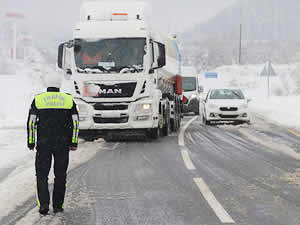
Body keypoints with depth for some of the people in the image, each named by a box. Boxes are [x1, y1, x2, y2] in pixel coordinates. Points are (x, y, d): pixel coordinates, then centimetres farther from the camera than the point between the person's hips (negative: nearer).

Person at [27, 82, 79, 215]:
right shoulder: (68, 99, 4)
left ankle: (43, 204, -8)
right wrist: (74, 142, 3)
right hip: (63, 144, 1)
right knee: (60, 175, 11)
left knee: (42, 175, 6)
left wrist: (31, 142, 3)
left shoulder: (38, 99, 0)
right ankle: (58, 205, 12)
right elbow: (75, 122, 0)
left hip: (43, 144, -1)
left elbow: (31, 122, -3)